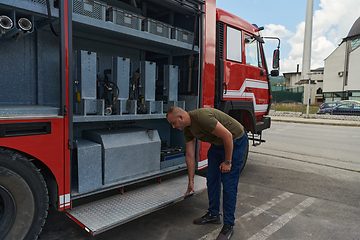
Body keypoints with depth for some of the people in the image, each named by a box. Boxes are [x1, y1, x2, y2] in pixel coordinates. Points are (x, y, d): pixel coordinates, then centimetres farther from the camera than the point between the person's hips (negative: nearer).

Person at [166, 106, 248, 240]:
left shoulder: (201, 117, -32)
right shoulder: (187, 129, -3)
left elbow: (227, 135, -29)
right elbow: (190, 155, 5)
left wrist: (227, 162, -19)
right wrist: (191, 181, 11)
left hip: (235, 141, -9)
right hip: (218, 143, 9)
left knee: (229, 184, -8)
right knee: (211, 178, 11)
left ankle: (228, 225, 5)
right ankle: (213, 215, 27)